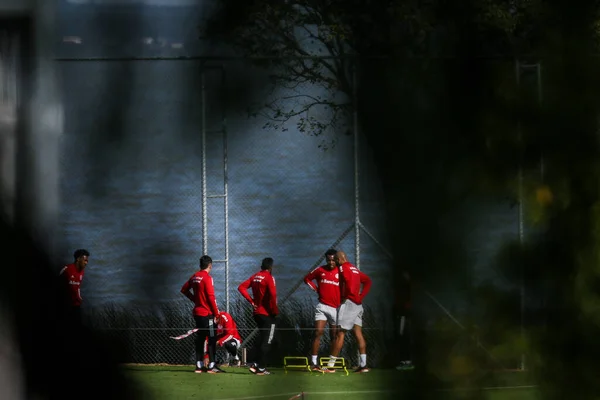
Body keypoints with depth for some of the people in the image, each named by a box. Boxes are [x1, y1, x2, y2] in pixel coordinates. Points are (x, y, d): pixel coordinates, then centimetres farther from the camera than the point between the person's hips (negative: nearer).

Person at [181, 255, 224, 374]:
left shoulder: (194, 277, 7)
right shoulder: (207, 278, -15)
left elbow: (184, 289, 16)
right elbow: (211, 297, -17)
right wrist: (216, 314, -11)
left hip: (197, 312, 8)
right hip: (207, 313, -8)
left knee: (200, 339, 12)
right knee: (212, 339, -3)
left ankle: (199, 366, 14)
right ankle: (211, 366, -5)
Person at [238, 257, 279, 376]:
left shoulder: (255, 276, 8)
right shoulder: (269, 277, -14)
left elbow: (241, 287, 9)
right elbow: (273, 295, -24)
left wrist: (251, 301, 7)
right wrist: (275, 310, -13)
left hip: (257, 312, 7)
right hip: (267, 314, -7)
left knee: (261, 340, 18)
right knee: (266, 342, -1)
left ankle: (257, 365, 17)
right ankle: (261, 368, -1)